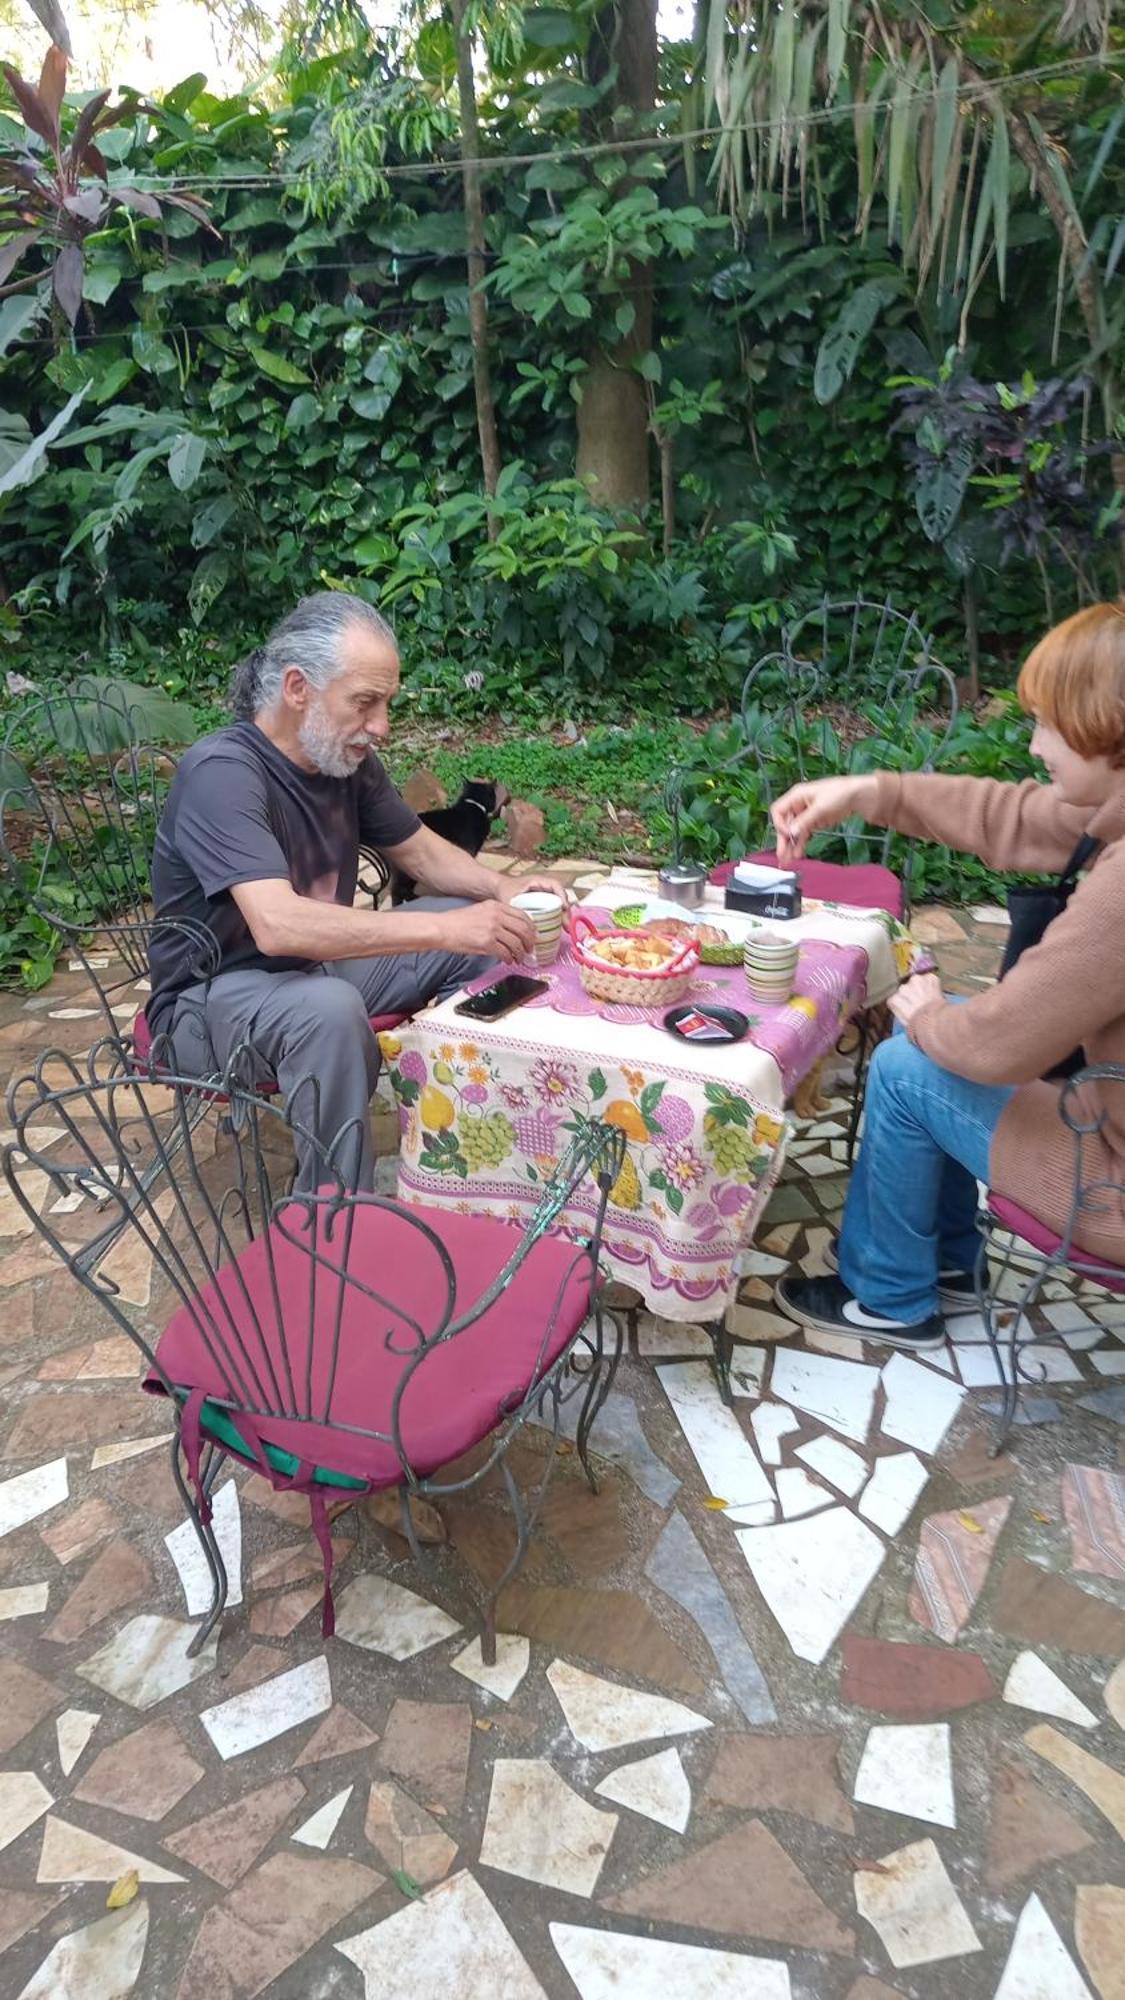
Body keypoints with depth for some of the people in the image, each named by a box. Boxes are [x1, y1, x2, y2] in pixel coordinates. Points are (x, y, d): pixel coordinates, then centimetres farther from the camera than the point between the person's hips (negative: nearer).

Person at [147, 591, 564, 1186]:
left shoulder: (347, 757, -3)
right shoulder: (222, 773, -27)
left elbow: (422, 851, 10)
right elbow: (277, 926, -40)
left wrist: (503, 889, -11)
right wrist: (444, 928, -41)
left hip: (317, 964, 8)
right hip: (211, 998, -8)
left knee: (486, 936, 1)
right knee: (329, 1008, -39)